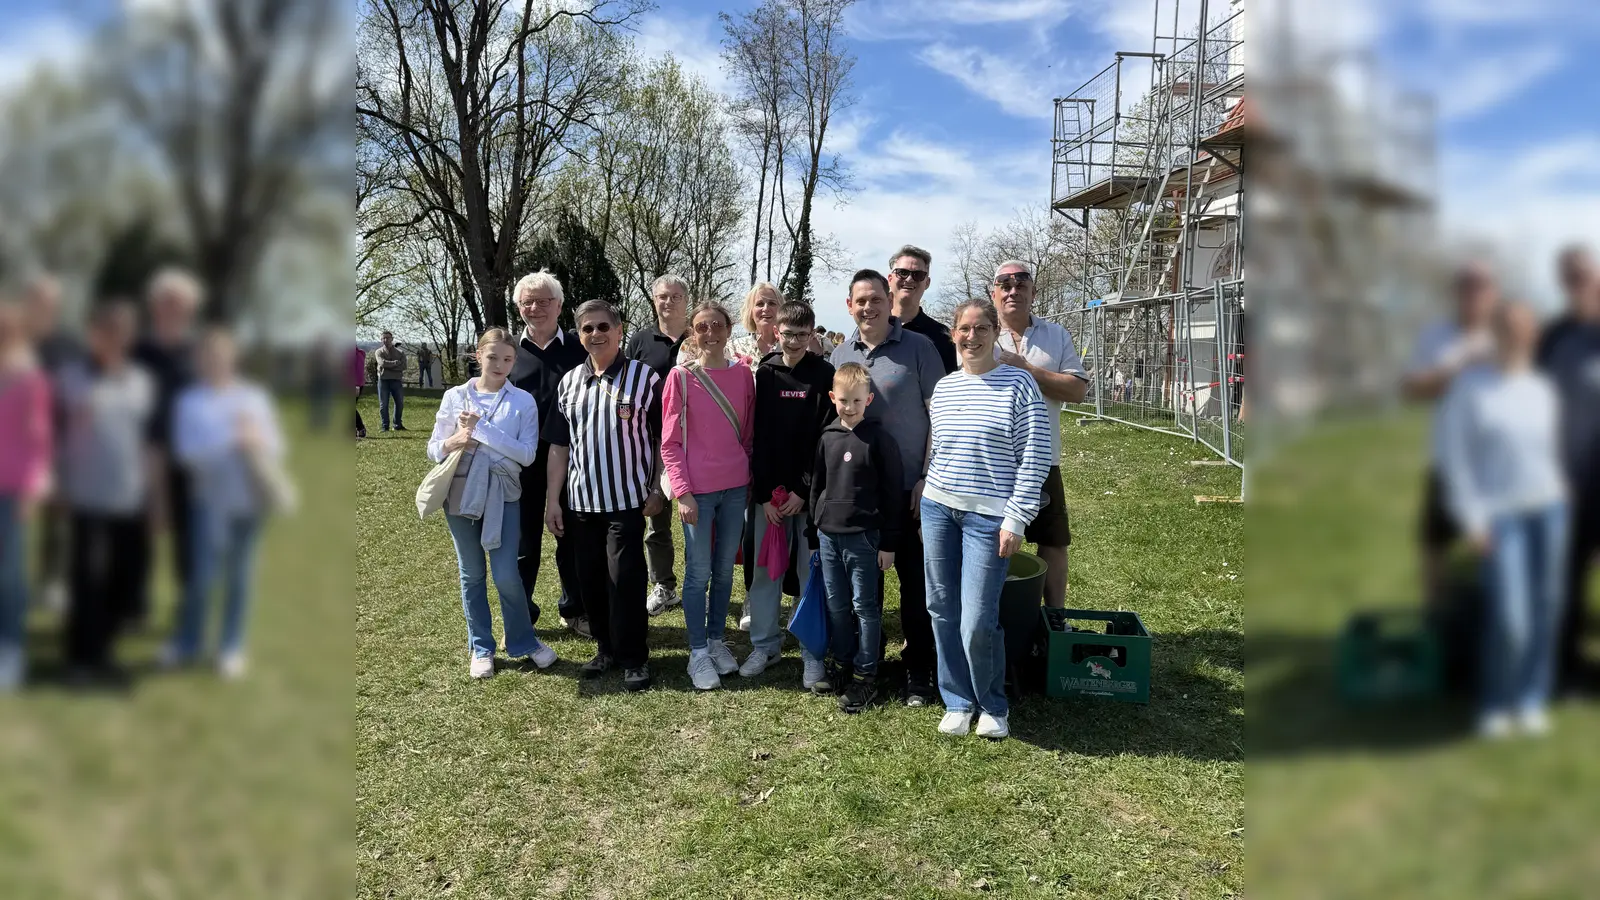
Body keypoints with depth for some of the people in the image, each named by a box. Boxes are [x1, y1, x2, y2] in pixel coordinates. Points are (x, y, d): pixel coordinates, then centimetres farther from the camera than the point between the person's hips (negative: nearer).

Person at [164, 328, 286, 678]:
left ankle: (231, 648, 18)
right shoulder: (190, 401, 2)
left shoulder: (255, 397, 10)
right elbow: (187, 449, -10)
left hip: (251, 498, 2)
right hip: (212, 498, -2)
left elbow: (276, 448, 9)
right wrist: (232, 436, -19)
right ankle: (188, 643, 15)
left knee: (239, 575, 7)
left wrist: (257, 440, -12)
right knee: (204, 573, -5)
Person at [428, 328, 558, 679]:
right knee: (472, 575, 10)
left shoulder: (523, 401, -3)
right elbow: (433, 448, 5)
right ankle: (481, 648, 24)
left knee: (506, 575, -4)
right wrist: (450, 443, -18)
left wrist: (481, 429, -18)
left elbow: (527, 454, -13)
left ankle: (524, 641, 18)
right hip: (461, 494, 2)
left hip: (502, 496, -2)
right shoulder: (455, 396, 2)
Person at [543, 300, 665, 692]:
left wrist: (658, 491, -5)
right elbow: (559, 446, 10)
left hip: (627, 499, -4)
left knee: (625, 580, -3)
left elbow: (662, 439, -2)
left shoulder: (644, 378, -6)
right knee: (590, 580, 11)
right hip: (581, 500, 5)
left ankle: (634, 658, 10)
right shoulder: (569, 383, 7)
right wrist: (552, 500, 7)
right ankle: (607, 648, 27)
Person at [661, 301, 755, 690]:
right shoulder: (681, 377, -7)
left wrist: (750, 478, 8)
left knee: (725, 570, 13)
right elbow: (670, 442, -6)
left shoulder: (743, 374, 2)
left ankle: (716, 640, 27)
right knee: (699, 572, 3)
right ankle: (698, 652, 14)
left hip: (736, 487, 3)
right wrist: (682, 492, -11)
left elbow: (749, 432, 10)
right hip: (697, 489, -3)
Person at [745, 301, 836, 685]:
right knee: (764, 568, 8)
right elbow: (759, 436, 0)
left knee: (811, 571, 3)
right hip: (769, 491, 2)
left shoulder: (825, 375, -2)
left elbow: (827, 437, -6)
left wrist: (804, 491, -11)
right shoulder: (765, 374, 4)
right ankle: (764, 644, 22)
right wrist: (764, 493, -8)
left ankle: (812, 653, 12)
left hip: (810, 491, -2)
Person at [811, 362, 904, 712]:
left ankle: (865, 675, 12)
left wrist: (888, 543, -9)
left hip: (864, 536, -5)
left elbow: (893, 492, -8)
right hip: (828, 534, 5)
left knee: (865, 606, 3)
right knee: (836, 604, 14)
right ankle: (841, 661, 29)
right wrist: (817, 527, 14)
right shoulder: (828, 437, 6)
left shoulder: (879, 437, -9)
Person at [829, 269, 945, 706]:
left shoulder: (918, 347, -4)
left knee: (915, 580, 3)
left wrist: (928, 476, -11)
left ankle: (918, 671, 15)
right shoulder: (840, 354, 8)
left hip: (908, 487, -4)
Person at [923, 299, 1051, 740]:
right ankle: (957, 701, 25)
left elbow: (1035, 458, -7)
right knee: (944, 613, 8)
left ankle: (993, 707, 17)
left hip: (989, 516, -5)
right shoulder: (944, 388, 10)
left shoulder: (1018, 384, -5)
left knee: (977, 623, -6)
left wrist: (1015, 520, -12)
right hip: (938, 509, 5)